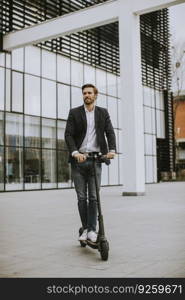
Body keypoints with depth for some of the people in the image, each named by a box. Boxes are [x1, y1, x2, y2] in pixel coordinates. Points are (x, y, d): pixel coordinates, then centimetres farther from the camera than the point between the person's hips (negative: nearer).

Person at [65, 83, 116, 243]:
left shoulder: (103, 113, 11)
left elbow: (110, 132, 2)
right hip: (78, 160, 0)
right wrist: (75, 152, -18)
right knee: (81, 197, 4)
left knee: (93, 197, -1)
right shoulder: (74, 113, 6)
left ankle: (92, 230, 6)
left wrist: (112, 149, -16)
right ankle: (85, 228, 15)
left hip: (95, 159, 0)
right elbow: (68, 135, -2)